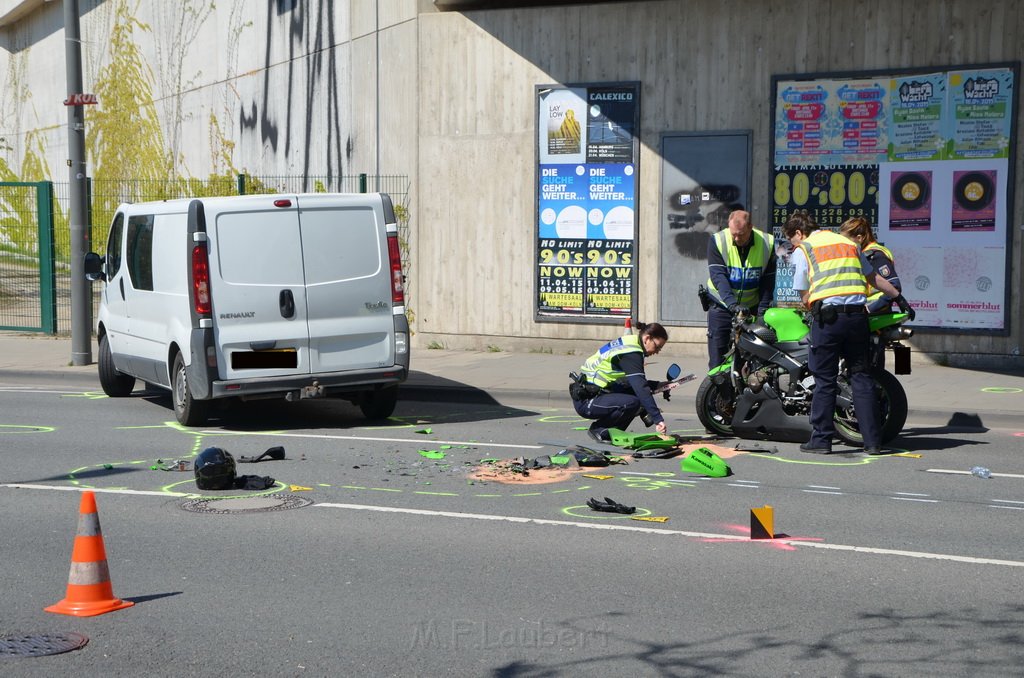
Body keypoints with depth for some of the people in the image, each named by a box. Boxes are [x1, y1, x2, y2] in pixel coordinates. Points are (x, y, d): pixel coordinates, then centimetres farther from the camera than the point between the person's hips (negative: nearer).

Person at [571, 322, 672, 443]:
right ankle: (599, 430, -5)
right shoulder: (631, 353, -19)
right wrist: (658, 419, -30)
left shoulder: (629, 342, 11)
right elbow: (641, 388, -28)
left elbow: (638, 382, 22)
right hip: (585, 401, -10)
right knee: (633, 402, -26)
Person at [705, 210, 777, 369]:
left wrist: (763, 310, -13)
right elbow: (718, 276, -22)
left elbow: (768, 280, -4)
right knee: (718, 357, -5)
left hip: (752, 306, 2)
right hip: (722, 305, -1)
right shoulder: (717, 241, -14)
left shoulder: (767, 243, -8)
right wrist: (732, 303, -35)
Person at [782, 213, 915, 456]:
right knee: (862, 377, 8)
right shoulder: (849, 243, 22)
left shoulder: (802, 250, 8)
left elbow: (806, 297, 4)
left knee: (825, 380, 3)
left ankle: (821, 439, 6)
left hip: (827, 317, -4)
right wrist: (900, 298, 32)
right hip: (857, 314, 4)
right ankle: (873, 441, 7)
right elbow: (874, 278, 23)